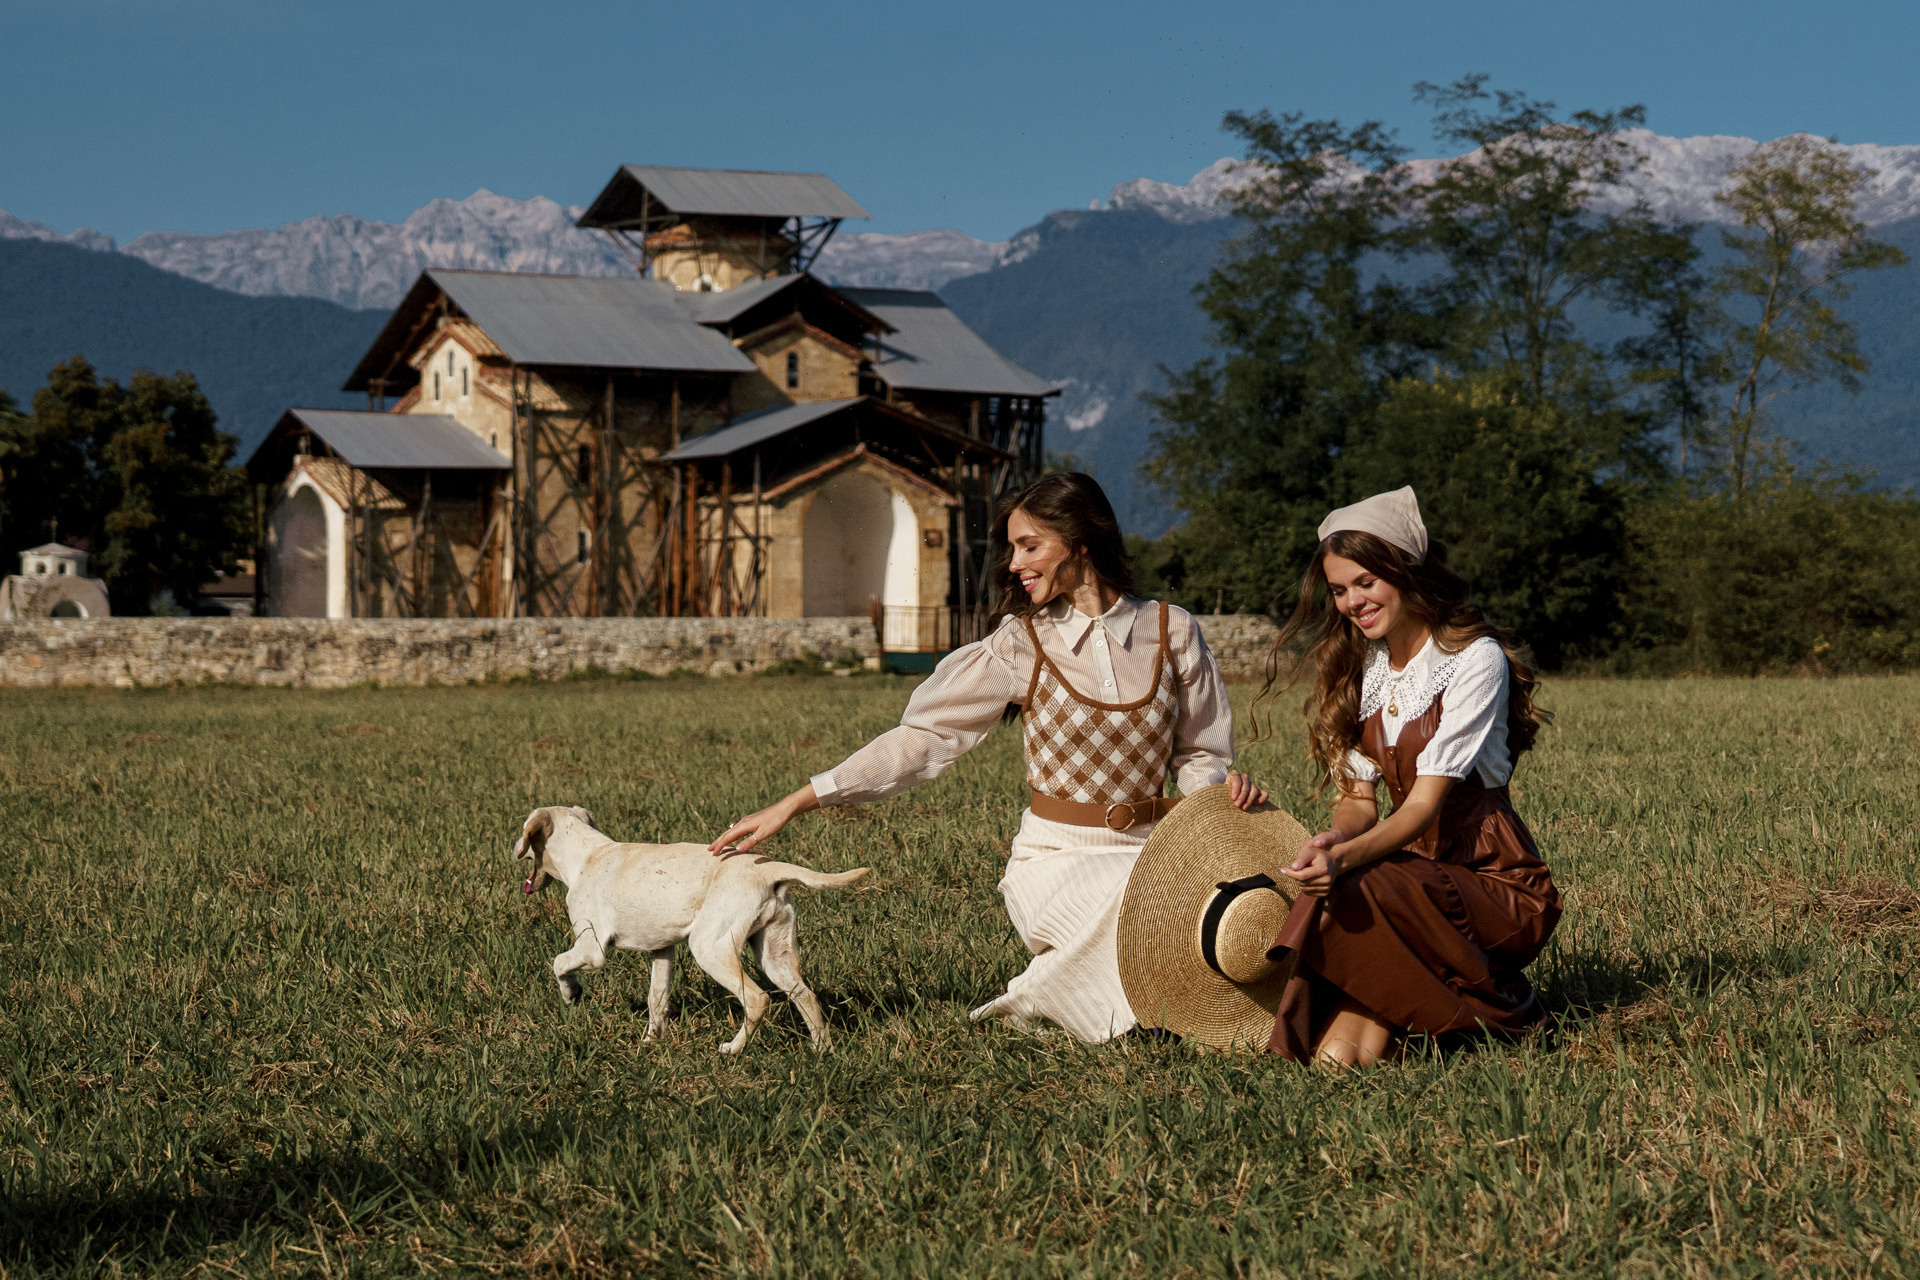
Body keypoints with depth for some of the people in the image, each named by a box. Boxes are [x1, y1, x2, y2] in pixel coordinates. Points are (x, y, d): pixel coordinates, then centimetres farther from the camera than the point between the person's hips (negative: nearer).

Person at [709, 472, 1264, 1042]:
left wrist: (1224, 788, -13)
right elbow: (921, 737, -1)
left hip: (1148, 851, 3)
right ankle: (1047, 993, 0)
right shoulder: (1021, 644, 0)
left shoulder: (1172, 631, 5)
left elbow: (1198, 754, 13)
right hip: (1055, 855, -3)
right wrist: (790, 806, -6)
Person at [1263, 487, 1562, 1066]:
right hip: (1416, 868, 4)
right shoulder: (1359, 667, 11)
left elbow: (1427, 801, -20)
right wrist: (1334, 839, -18)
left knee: (1354, 890, -33)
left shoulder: (1475, 660, -11)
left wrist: (1348, 857, -37)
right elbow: (1360, 797, 6)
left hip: (1495, 880, -4)